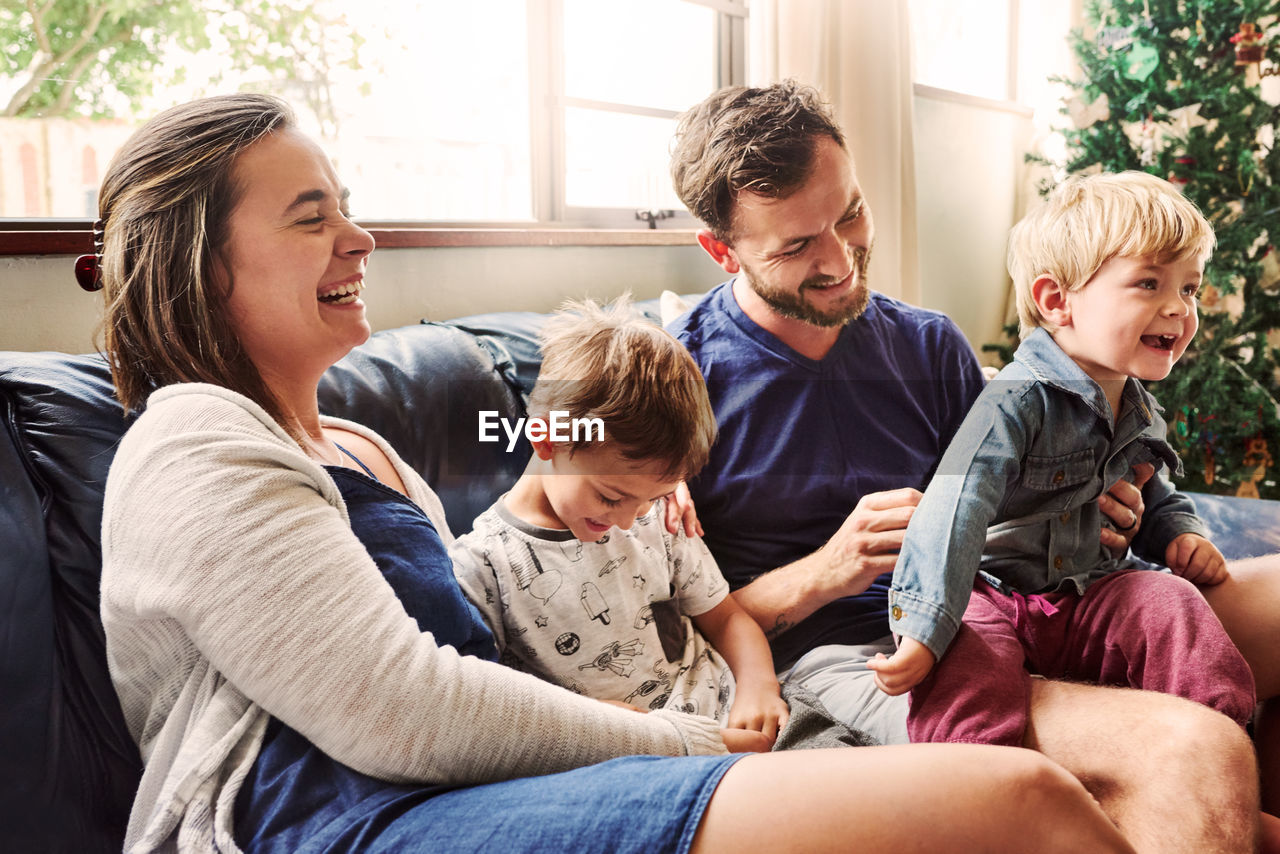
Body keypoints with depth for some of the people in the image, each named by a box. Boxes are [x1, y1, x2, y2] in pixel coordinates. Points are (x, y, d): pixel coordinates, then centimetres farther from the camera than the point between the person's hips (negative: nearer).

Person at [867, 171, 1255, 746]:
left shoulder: (1142, 413, 11)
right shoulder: (1017, 402, -17)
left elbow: (1155, 501, 30)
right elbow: (955, 510, -28)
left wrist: (1182, 535, 5)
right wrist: (924, 633, -35)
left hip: (1091, 599, 7)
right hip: (991, 597, -6)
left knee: (1169, 602, -20)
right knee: (966, 679, -34)